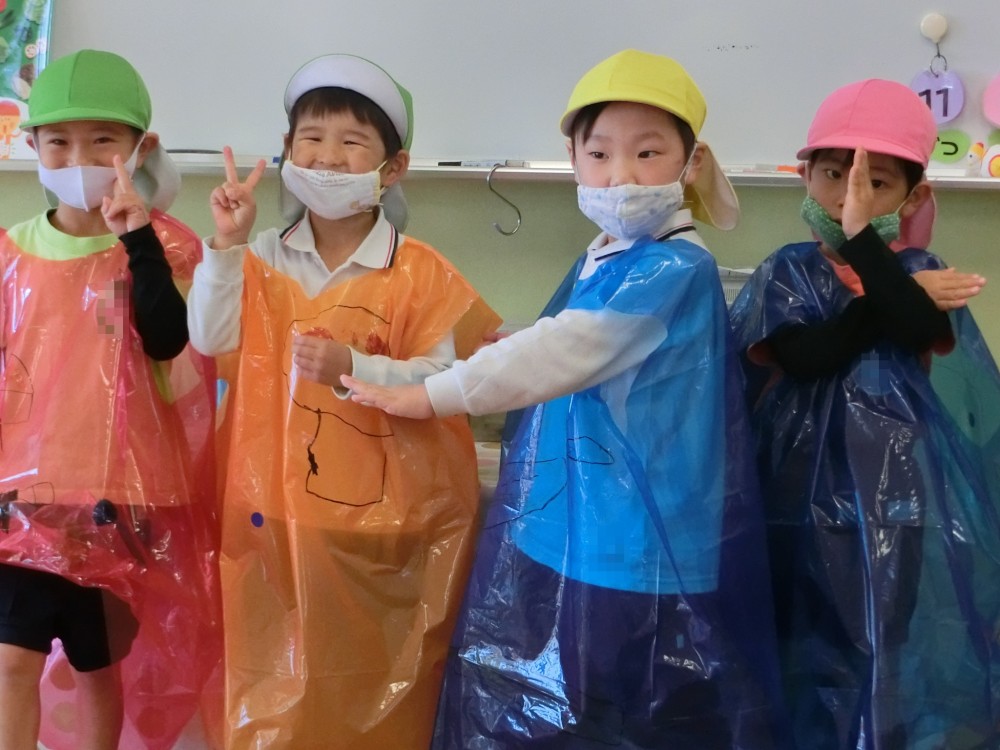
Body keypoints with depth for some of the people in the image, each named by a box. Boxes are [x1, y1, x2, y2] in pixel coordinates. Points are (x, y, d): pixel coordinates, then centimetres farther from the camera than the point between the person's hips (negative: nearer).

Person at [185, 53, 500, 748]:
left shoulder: (420, 272, -8)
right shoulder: (265, 259, 3)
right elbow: (210, 338, -9)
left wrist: (354, 369, -25)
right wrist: (227, 246, -18)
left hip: (385, 517, -3)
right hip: (276, 510, 3)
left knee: (375, 680, 11)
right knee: (278, 676, 15)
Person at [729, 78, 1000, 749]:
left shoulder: (919, 270, 2)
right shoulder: (788, 272, 1)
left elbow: (923, 329, -21)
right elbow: (806, 354, -16)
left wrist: (861, 239, -27)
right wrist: (897, 300, -15)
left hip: (902, 493, 0)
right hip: (815, 495, 0)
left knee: (907, 654, 6)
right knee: (821, 650, 10)